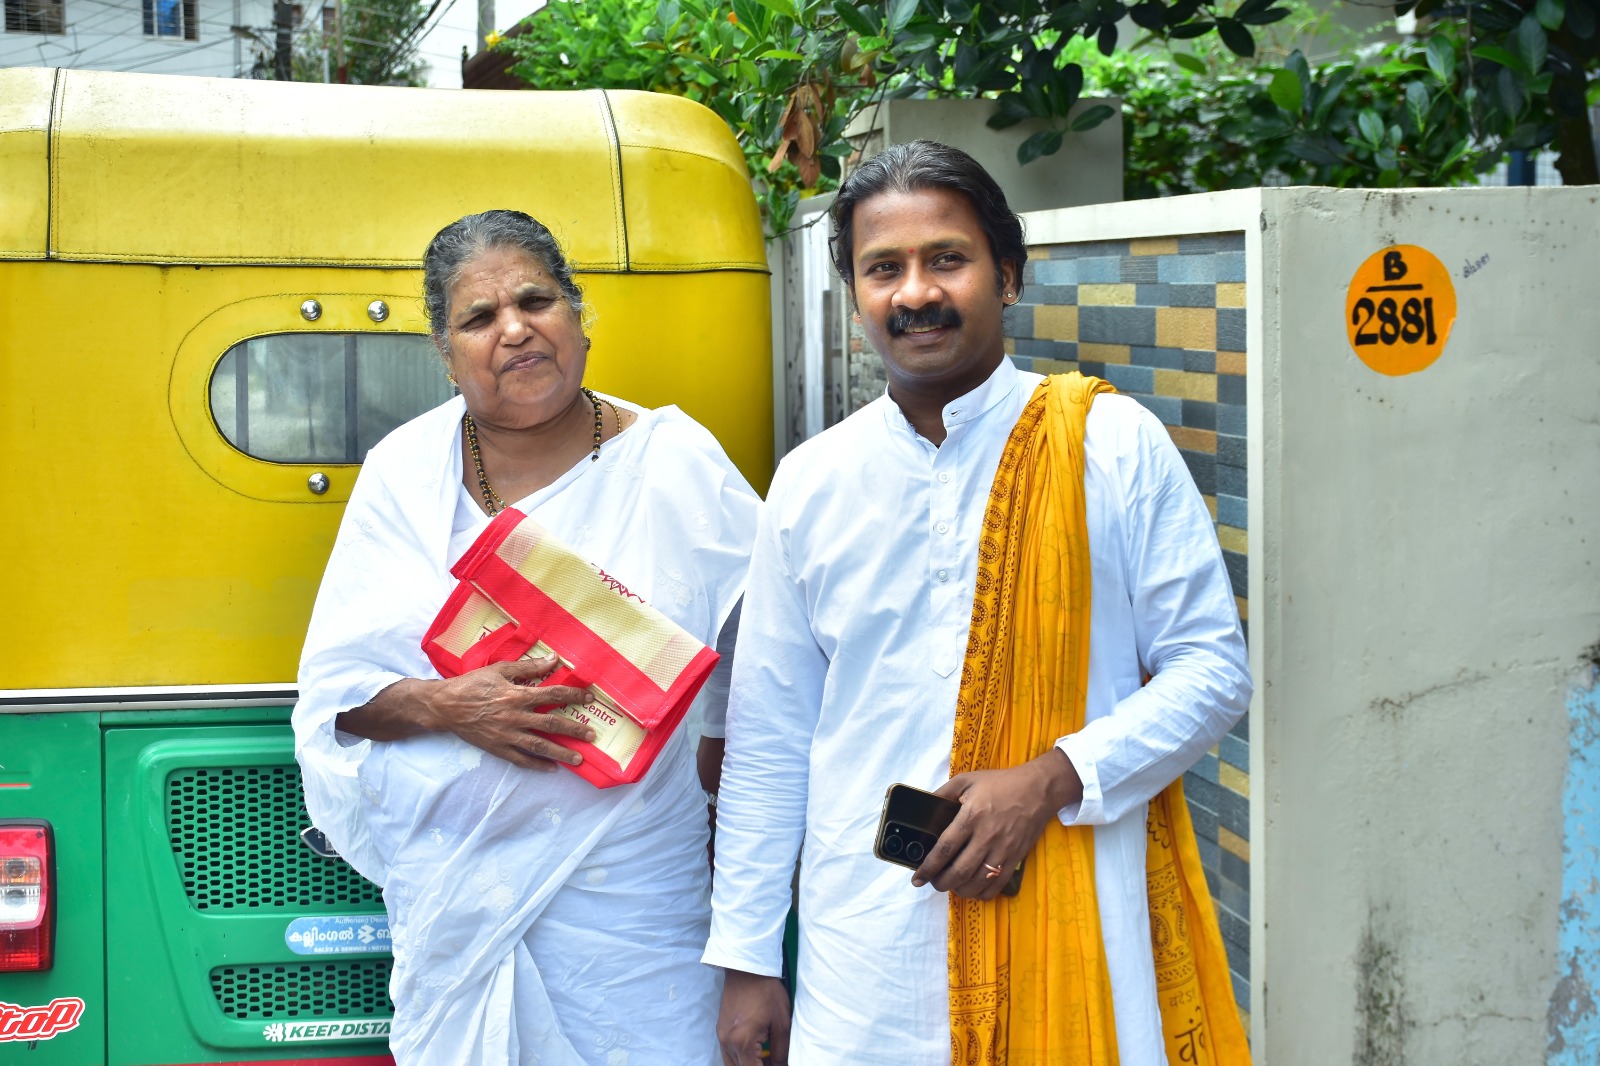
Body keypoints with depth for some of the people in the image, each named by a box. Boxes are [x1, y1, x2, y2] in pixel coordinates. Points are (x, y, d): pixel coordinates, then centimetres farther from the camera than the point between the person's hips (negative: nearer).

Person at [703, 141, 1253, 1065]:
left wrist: (1052, 780, -15)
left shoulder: (1113, 446, -2)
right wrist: (749, 960, 9)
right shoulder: (810, 483, 5)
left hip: (1075, 941, -2)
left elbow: (1214, 668, -1)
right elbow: (767, 738, 9)